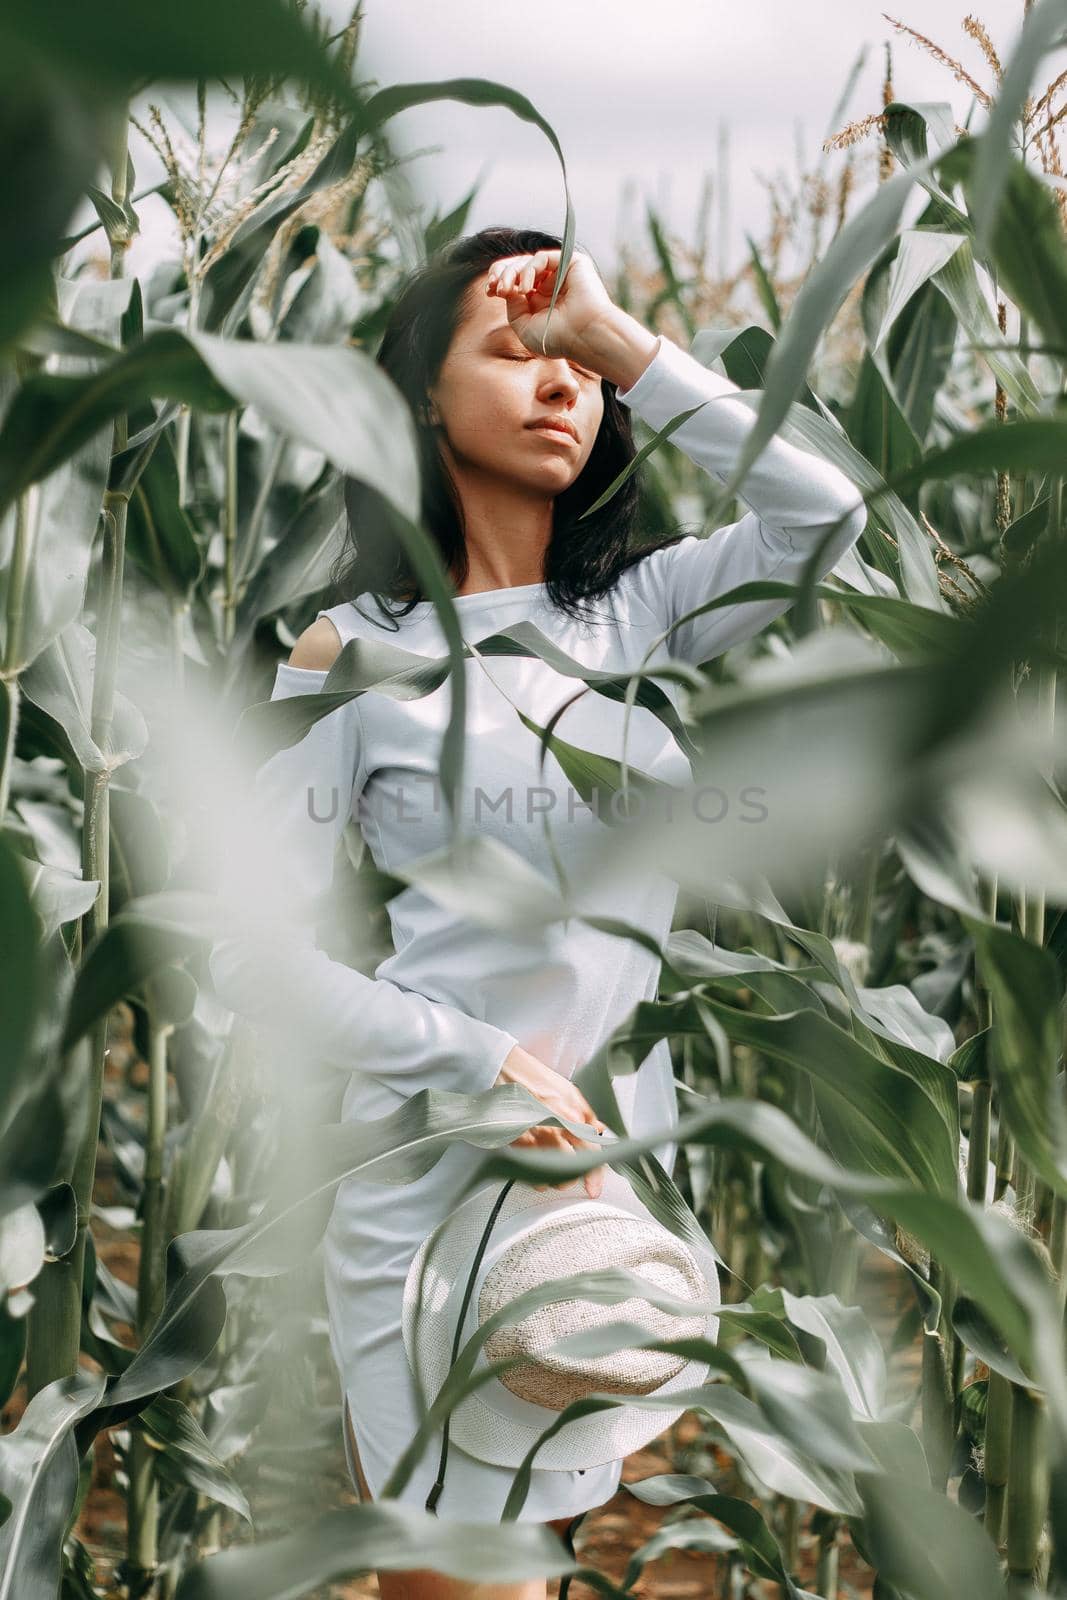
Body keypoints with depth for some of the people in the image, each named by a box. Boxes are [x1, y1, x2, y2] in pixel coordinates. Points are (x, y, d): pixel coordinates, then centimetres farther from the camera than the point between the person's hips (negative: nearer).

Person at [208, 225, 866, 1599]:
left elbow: (825, 512, -11)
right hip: (431, 1183, -4)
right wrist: (480, 1061, -18)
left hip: (622, 1170, 5)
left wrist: (622, 345, -11)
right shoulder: (354, 652, -7)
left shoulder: (632, 612, 4)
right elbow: (253, 954, -9)